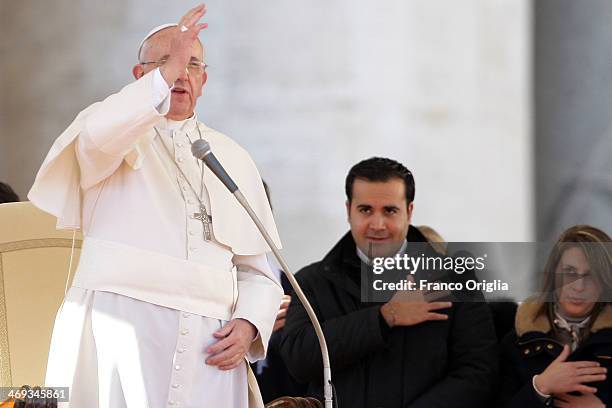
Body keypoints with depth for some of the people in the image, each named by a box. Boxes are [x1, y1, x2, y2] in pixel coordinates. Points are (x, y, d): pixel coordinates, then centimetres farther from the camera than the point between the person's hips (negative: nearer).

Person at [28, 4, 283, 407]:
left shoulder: (234, 159, 20)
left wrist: (248, 324, -2)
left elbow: (255, 271, 17)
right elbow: (98, 137, -19)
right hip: (120, 329, -3)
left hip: (208, 345, 3)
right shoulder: (119, 128, 9)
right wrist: (168, 71, -15)